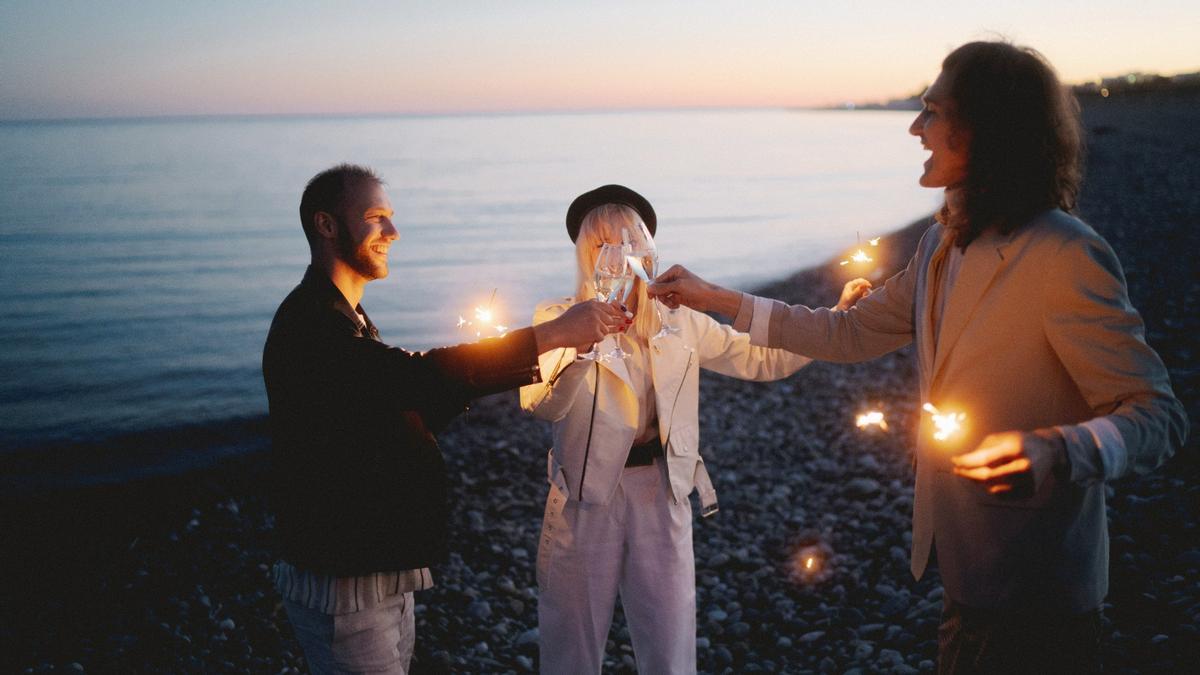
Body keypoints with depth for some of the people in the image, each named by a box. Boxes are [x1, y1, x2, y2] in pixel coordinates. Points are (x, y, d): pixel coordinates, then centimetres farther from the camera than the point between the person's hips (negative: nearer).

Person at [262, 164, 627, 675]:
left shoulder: (345, 320, 16)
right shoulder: (308, 322, -19)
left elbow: (414, 415, 15)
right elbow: (413, 375, -32)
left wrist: (480, 370, -2)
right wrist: (552, 334, -31)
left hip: (383, 571, 10)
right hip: (342, 582, -10)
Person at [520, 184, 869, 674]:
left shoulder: (679, 324, 7)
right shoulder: (558, 319, -3)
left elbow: (763, 359, 7)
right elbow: (541, 405, -19)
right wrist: (582, 344, -36)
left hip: (661, 495, 2)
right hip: (586, 495, -2)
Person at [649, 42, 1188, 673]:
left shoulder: (1064, 256, -21)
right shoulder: (943, 245, 5)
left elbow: (1158, 415, -18)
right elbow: (851, 333, 14)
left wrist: (1056, 451, -37)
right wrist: (716, 299, 13)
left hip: (1031, 592, -7)